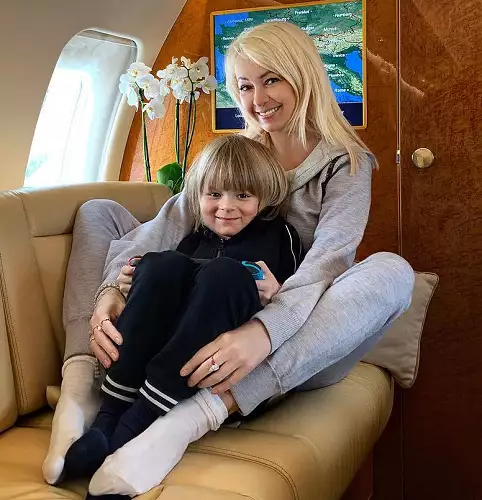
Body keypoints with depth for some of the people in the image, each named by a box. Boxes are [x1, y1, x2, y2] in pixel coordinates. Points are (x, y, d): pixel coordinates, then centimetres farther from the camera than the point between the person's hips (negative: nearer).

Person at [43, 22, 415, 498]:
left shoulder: (346, 164, -4)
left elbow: (327, 260, -23)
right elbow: (171, 223, -6)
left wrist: (263, 332, -42)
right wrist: (112, 290, -26)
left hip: (287, 351, -4)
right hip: (210, 327, 4)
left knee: (391, 271, -34)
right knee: (97, 212, 4)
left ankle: (194, 415, -44)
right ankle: (81, 383, -24)